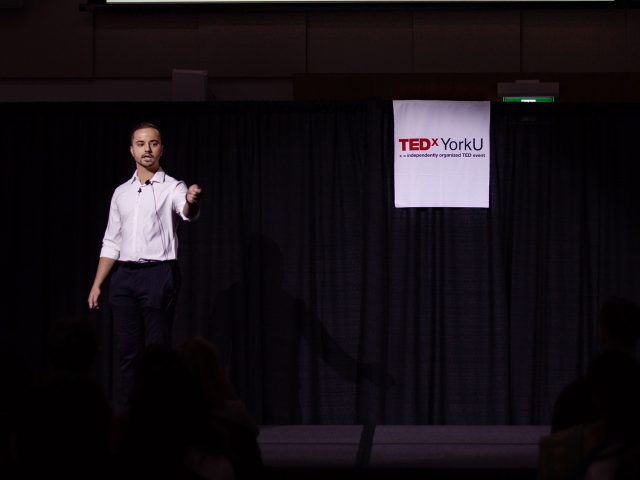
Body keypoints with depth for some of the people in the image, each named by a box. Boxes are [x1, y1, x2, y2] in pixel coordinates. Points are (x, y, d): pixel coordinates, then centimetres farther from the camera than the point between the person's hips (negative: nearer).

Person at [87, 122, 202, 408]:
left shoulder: (172, 188, -1)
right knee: (128, 353, 6)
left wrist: (192, 202, -49)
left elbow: (187, 212, -24)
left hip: (158, 275, -5)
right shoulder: (121, 193, 14)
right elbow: (111, 243, 16)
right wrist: (97, 285, 8)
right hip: (124, 277, 5)